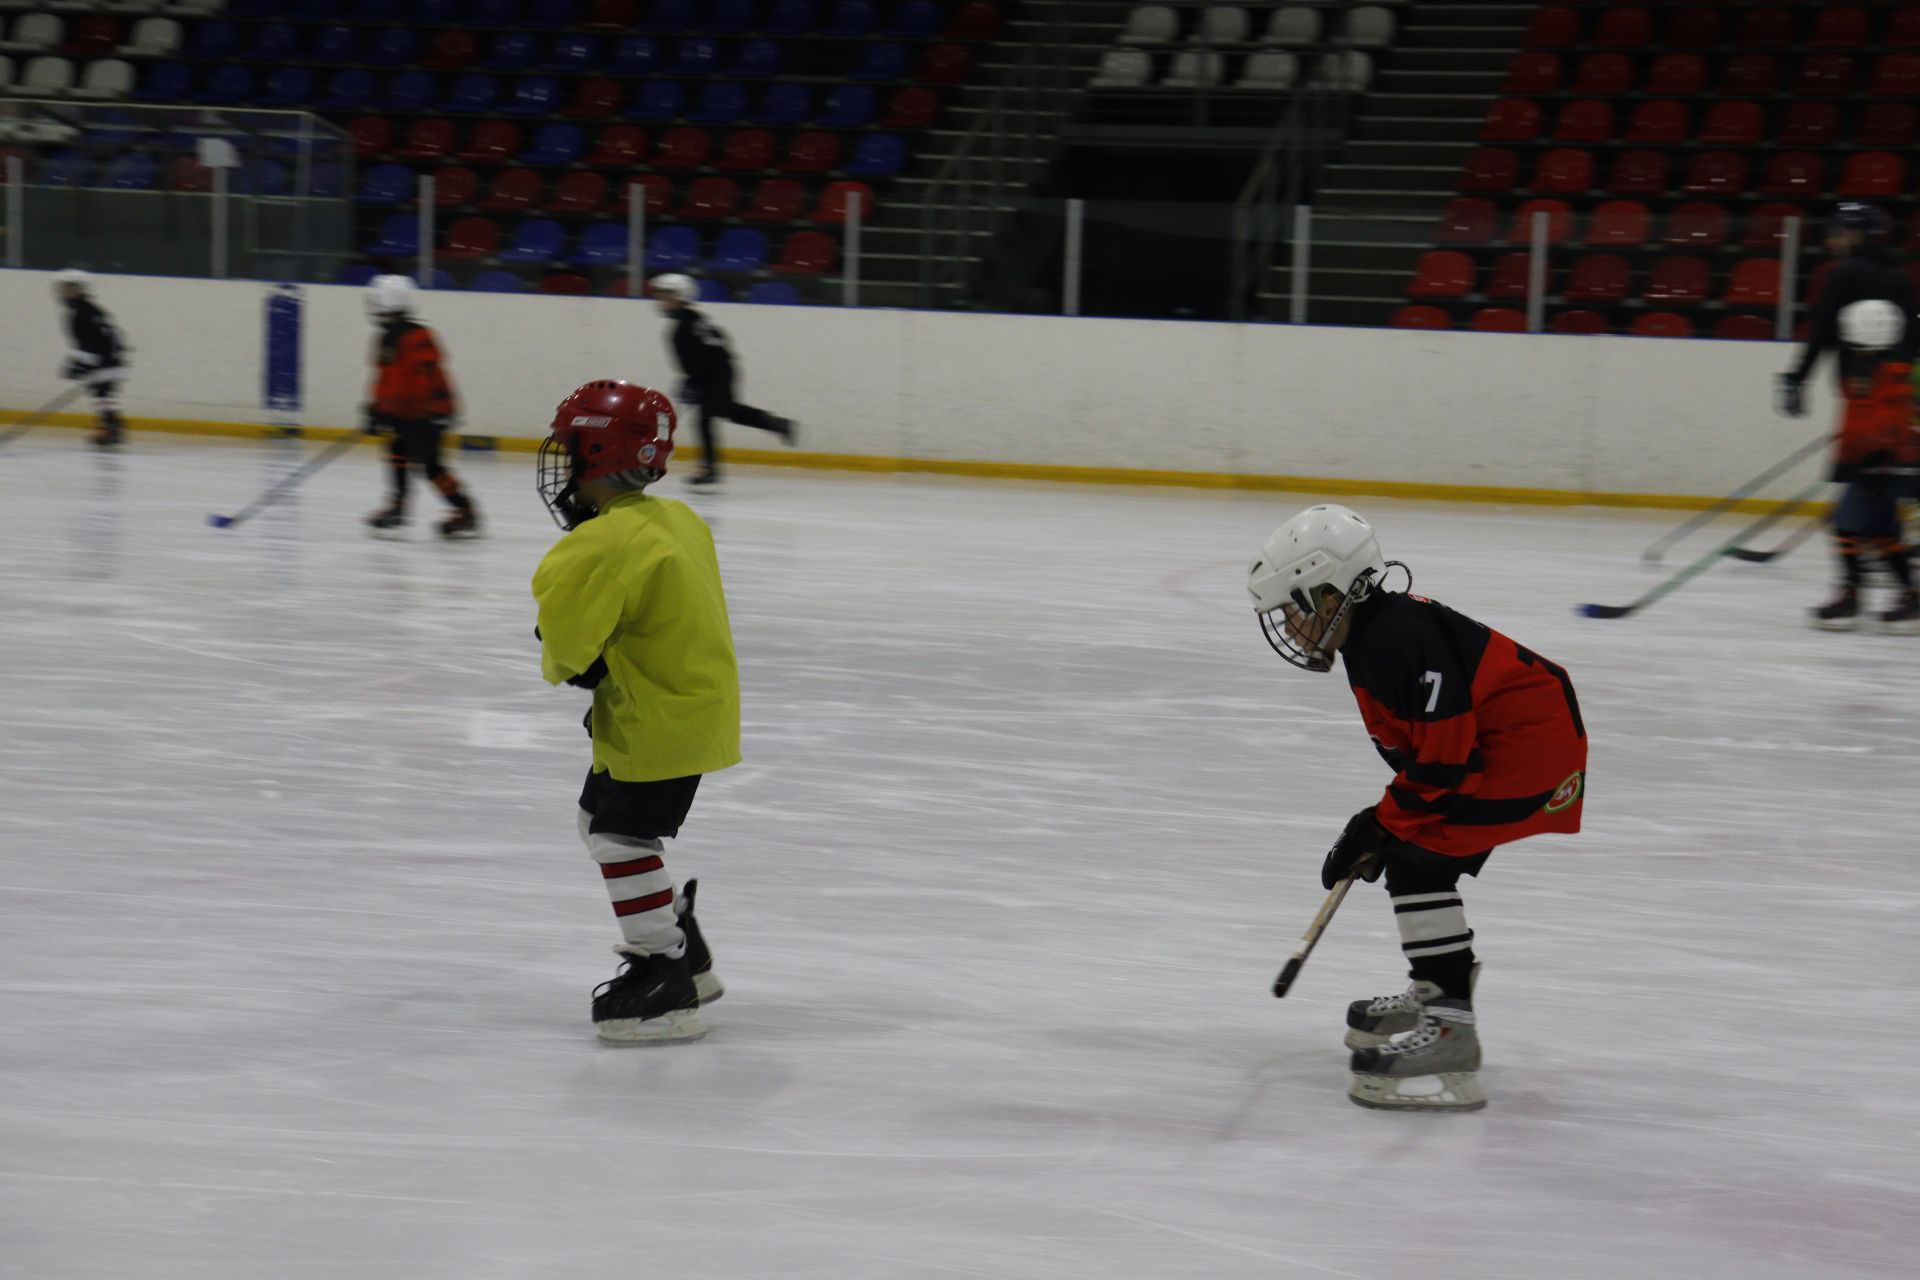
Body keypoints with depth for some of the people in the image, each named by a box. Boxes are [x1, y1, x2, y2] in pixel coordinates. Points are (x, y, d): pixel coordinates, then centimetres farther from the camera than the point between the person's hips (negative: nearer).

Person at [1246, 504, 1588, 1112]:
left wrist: (1381, 826, -13)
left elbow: (1444, 757, -23)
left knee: (1419, 862, -15)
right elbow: (1423, 744, 21)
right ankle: (1437, 994, 38)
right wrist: (1382, 824, 16)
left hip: (1530, 743, -11)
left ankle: (1448, 1038, -18)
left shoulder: (1397, 640, -22)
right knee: (1418, 861, 20)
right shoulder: (1374, 636, 11)